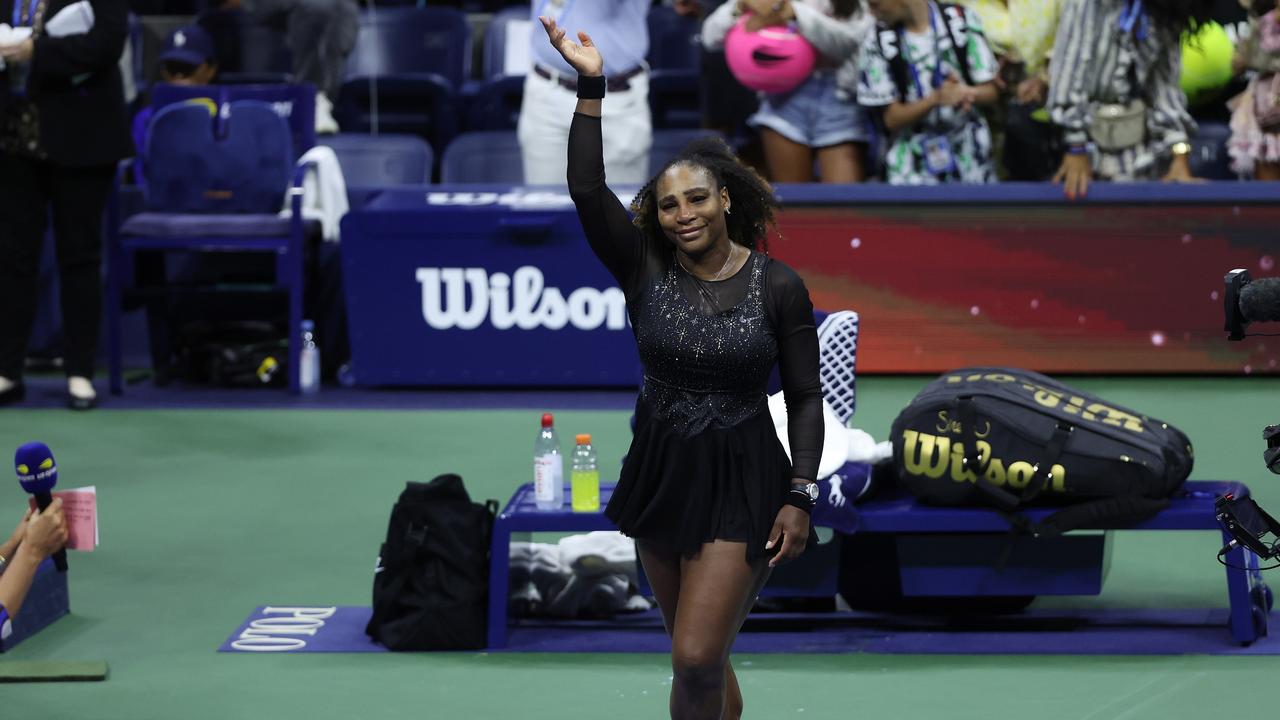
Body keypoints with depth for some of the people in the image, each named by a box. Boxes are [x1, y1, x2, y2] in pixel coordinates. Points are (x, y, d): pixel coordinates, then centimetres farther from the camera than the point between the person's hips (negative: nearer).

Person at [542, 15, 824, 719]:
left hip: (740, 483, -4)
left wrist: (800, 496, -10)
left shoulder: (778, 286, -8)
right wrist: (591, 88, -22)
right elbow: (587, 190, -15)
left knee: (696, 659, -11)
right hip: (659, 475, 4)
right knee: (699, 655, 15)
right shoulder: (645, 271, -2)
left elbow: (805, 396, -3)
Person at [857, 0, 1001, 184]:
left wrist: (966, 92, -27)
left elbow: (990, 90, -2)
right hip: (913, 169, -1)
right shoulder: (878, 42, -6)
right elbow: (891, 118, -7)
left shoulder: (962, 21, -5)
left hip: (970, 161, 1)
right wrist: (936, 98, -26)